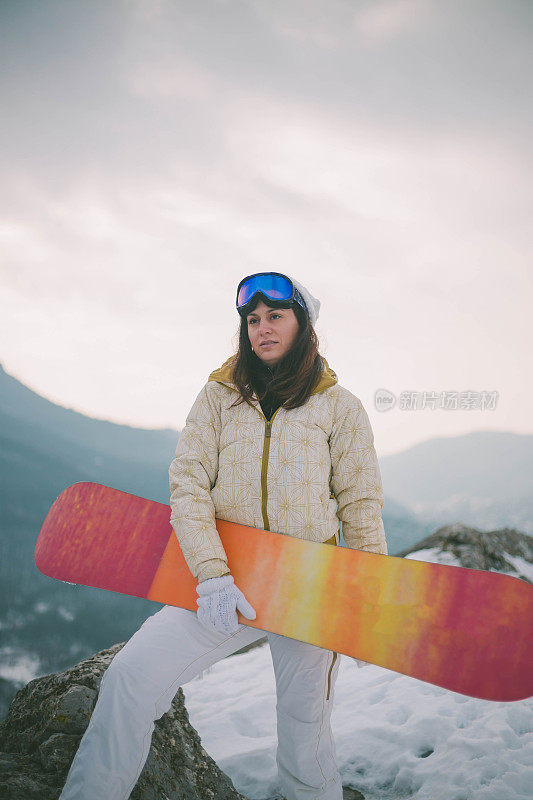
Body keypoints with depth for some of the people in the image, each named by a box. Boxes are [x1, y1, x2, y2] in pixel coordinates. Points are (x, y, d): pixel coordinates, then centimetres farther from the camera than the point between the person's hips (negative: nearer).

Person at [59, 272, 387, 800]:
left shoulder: (339, 406, 3)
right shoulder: (220, 395, 5)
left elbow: (360, 505, 4)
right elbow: (188, 482, -3)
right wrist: (211, 574, -16)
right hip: (225, 584, 1)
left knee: (304, 728, 6)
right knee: (130, 676, -14)